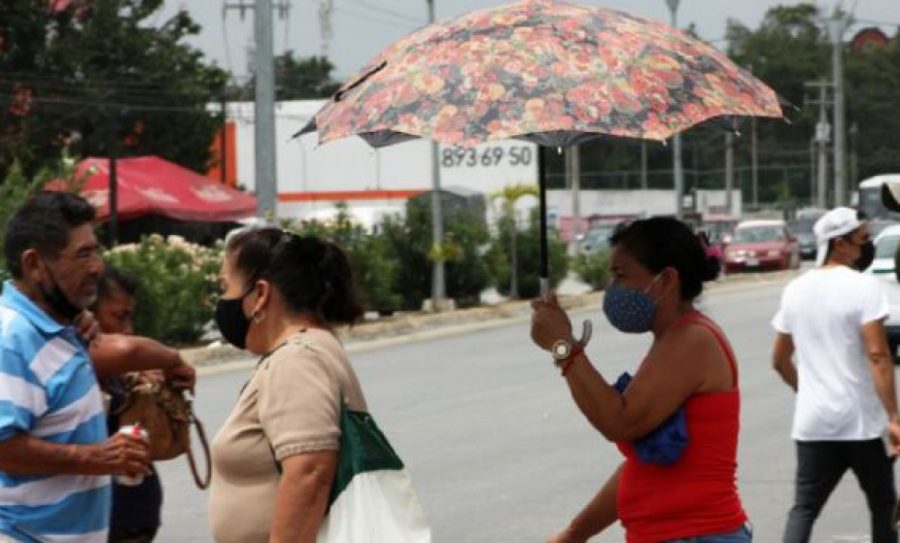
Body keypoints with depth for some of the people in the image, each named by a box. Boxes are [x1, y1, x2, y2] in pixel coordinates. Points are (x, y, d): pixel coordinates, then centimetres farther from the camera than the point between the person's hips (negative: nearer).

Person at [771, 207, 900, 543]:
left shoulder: (796, 289, 8)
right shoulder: (863, 286, -11)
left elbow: (780, 360, 15)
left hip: (812, 421, 4)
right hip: (862, 420, -4)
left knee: (804, 509, 4)